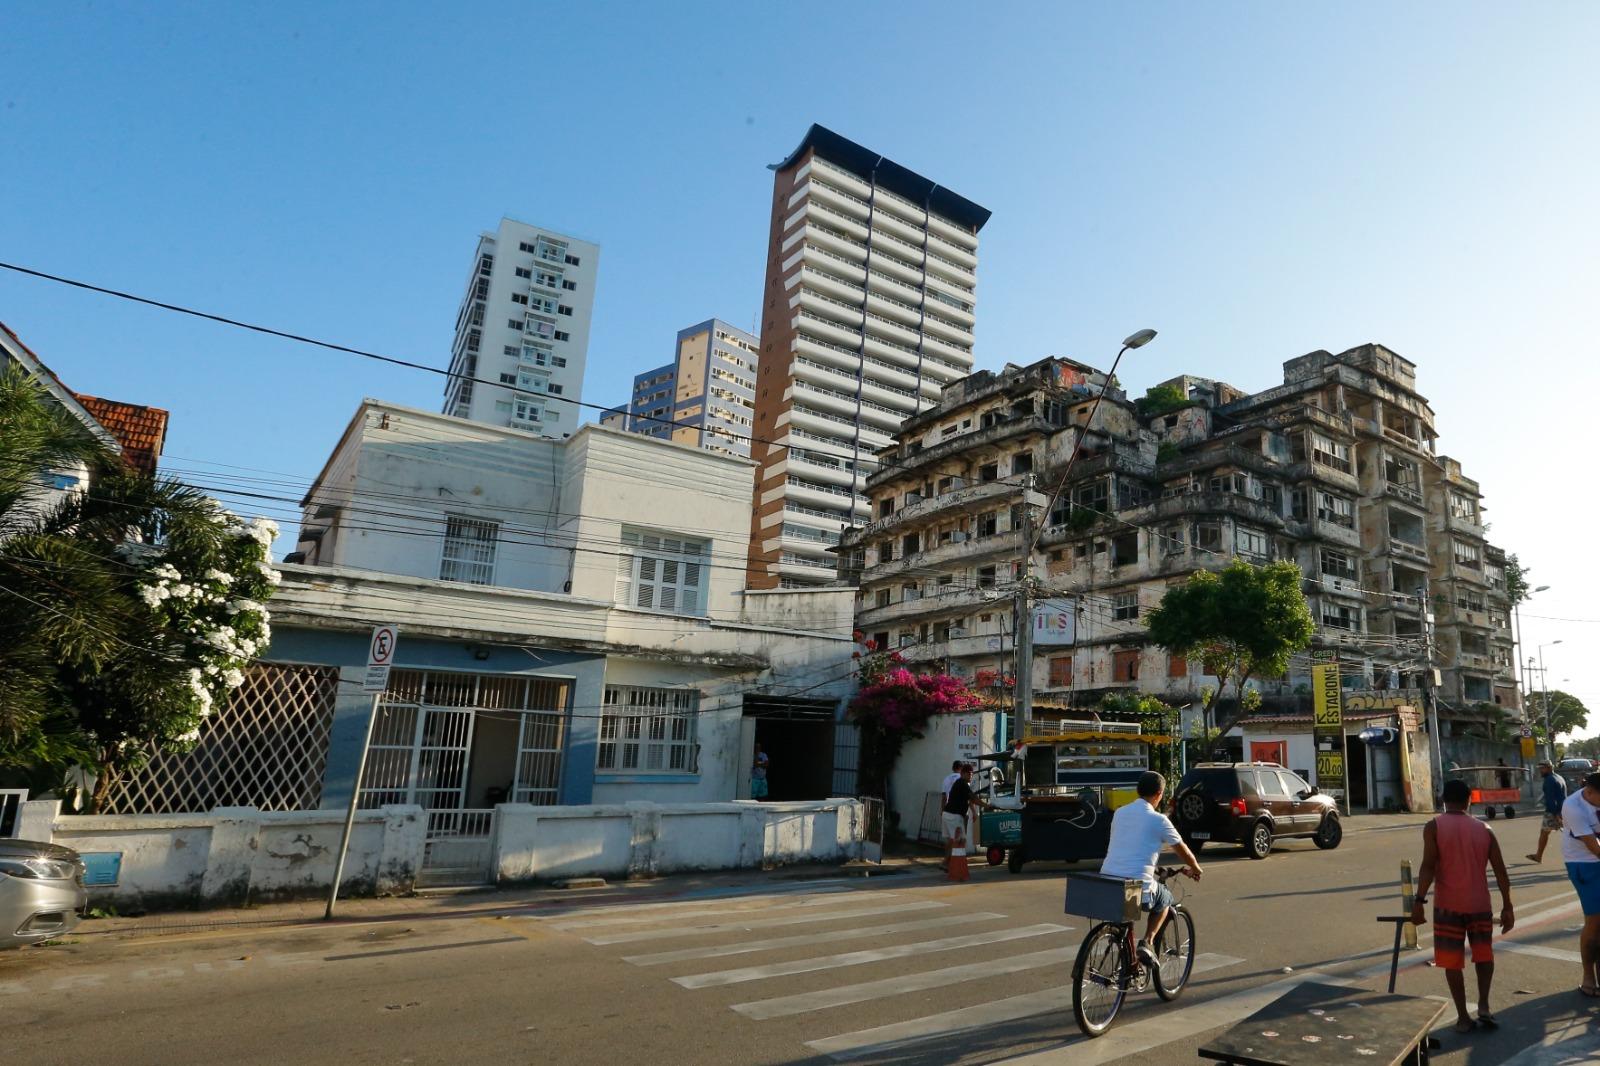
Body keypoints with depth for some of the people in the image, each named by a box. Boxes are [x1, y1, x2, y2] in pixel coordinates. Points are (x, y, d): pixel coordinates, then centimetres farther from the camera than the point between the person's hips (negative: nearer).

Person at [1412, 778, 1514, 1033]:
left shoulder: (1434, 827, -6)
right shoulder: (1483, 829, 3)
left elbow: (1428, 866, -15)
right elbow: (1500, 871, 1)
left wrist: (1419, 901, -14)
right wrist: (1507, 907, 9)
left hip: (1448, 905, -3)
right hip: (1479, 903, 3)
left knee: (1452, 961, 7)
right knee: (1483, 954, 23)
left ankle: (1463, 1017, 10)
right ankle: (1484, 1006, 12)